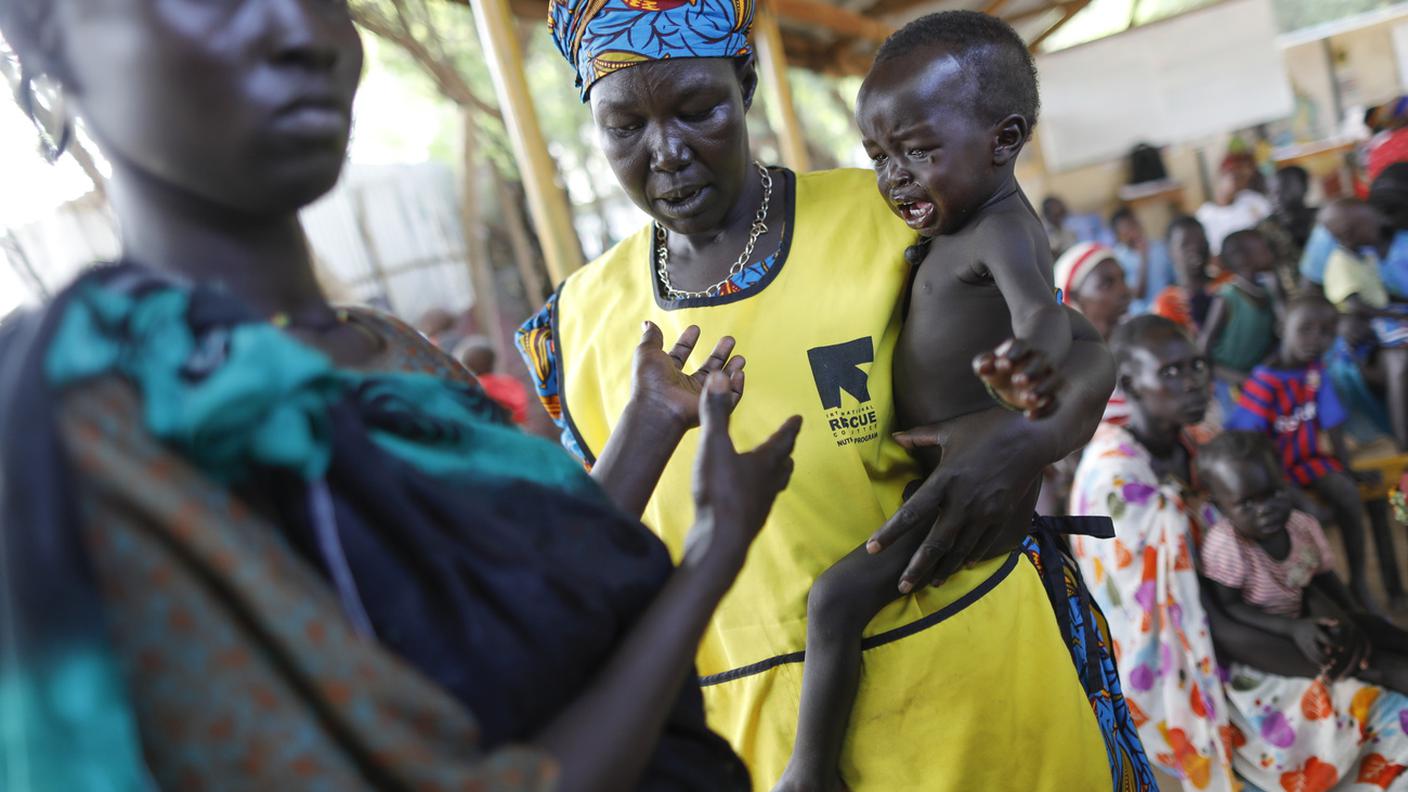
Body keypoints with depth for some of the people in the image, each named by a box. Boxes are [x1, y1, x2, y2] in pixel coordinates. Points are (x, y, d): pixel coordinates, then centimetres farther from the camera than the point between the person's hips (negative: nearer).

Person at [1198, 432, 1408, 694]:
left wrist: (1353, 613, -11)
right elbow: (1229, 607, -26)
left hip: (1301, 611, 7)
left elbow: (1325, 576, 4)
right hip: (1260, 635, -6)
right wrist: (1293, 629, -32)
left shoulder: (1303, 525, -12)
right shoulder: (1224, 545, -32)